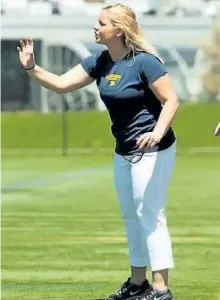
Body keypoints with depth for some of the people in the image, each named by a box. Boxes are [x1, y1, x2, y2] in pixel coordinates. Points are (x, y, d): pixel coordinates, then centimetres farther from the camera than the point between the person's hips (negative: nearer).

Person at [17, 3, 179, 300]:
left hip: (152, 150, -9)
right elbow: (61, 84, 2)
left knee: (149, 215, -8)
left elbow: (171, 101, -19)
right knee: (130, 216, 16)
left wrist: (158, 133, -34)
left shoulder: (144, 62, -19)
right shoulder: (99, 62, 2)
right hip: (124, 151, 9)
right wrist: (32, 68, -13)